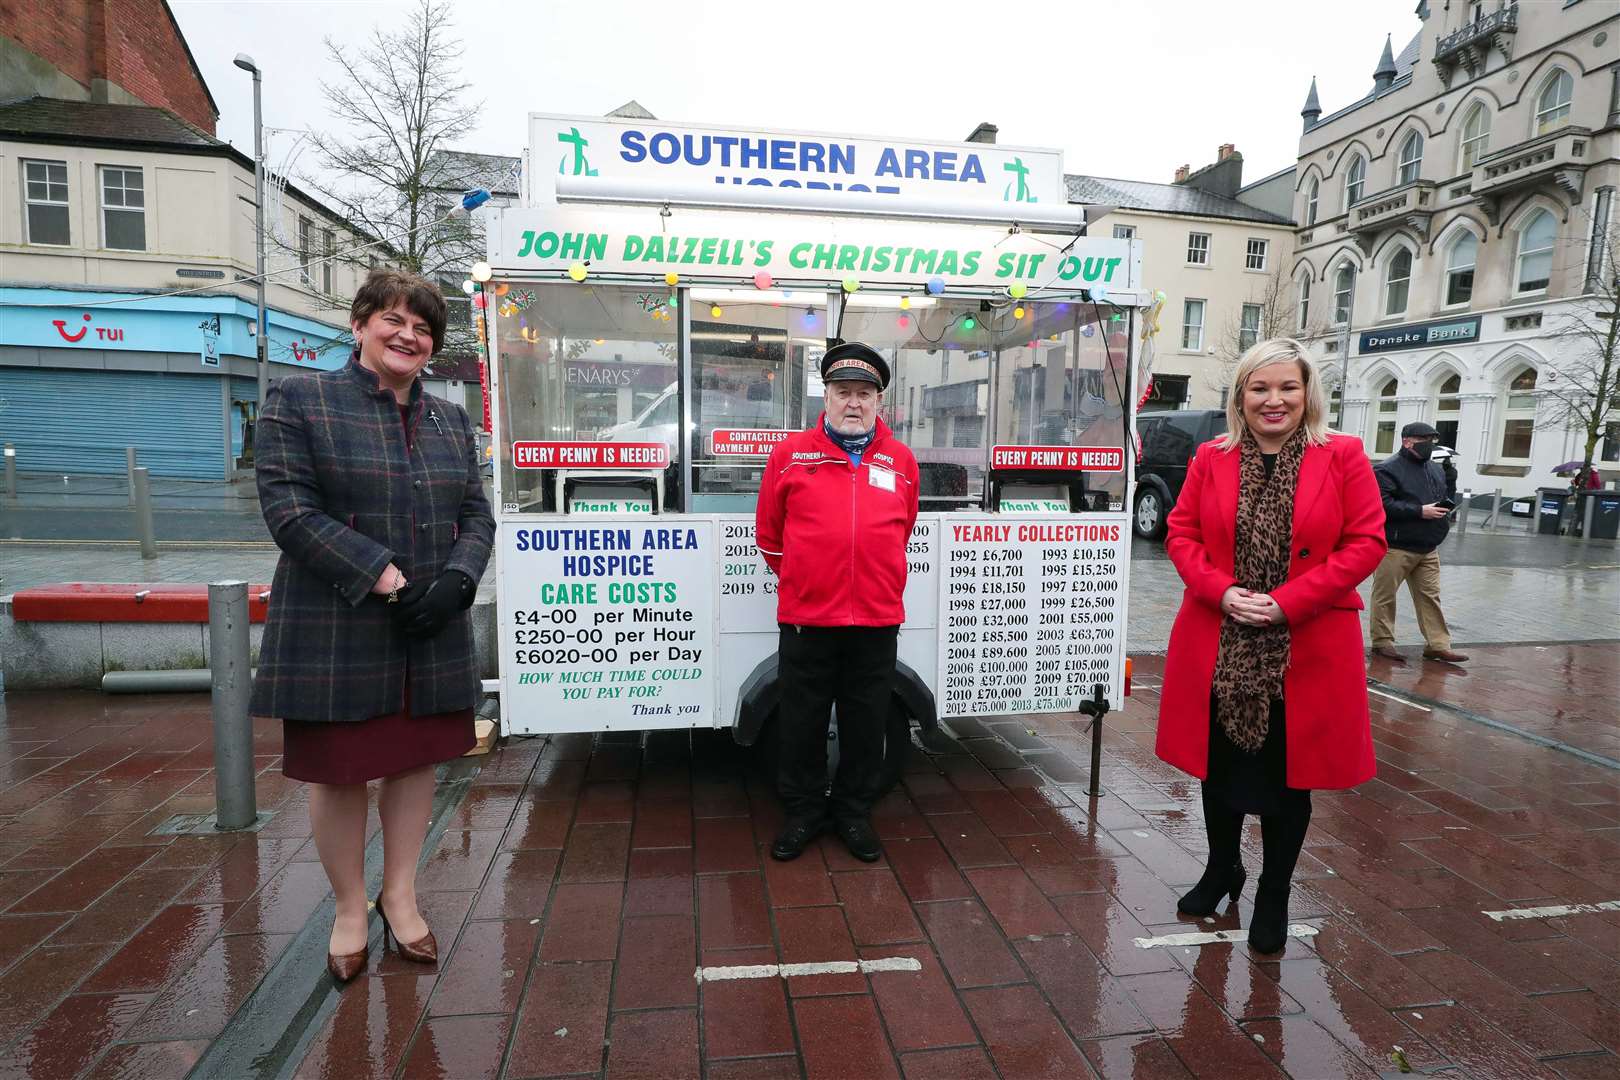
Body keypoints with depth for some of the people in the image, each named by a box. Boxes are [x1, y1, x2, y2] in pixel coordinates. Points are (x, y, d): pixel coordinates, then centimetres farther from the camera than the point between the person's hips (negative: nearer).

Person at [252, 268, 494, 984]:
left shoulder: (451, 420, 12)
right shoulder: (298, 400, -2)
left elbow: (476, 516, 9)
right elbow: (289, 510, -12)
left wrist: (455, 580, -11)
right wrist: (384, 577, -20)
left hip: (432, 632, 4)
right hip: (336, 634, -4)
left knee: (417, 760, 13)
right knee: (338, 771, 9)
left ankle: (399, 896, 33)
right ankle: (349, 910, 31)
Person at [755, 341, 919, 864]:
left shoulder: (901, 461, 7)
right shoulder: (791, 453, 2)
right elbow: (769, 534, 9)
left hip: (878, 620, 2)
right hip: (805, 618, -1)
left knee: (866, 721, 12)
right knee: (802, 721, 10)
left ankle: (854, 812, 30)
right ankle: (804, 812, 29)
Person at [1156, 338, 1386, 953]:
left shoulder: (1343, 456, -3)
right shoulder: (1210, 458, 3)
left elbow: (1366, 543, -7)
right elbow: (1181, 534, 3)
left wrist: (1288, 601, -16)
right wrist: (1222, 590, -13)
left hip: (1305, 649, -2)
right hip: (1218, 646, 2)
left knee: (1288, 773, 11)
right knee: (1219, 766, 16)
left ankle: (1274, 896, 32)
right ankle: (1222, 869, 40)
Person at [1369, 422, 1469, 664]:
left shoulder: (1436, 468, 14)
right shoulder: (1388, 469, -10)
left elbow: (1448, 501, 21)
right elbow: (1383, 504, -20)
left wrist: (1451, 479, 3)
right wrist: (1420, 511, -21)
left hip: (1427, 549, 7)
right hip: (1395, 547, -7)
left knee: (1430, 596, 10)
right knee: (1385, 596, 2)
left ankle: (1437, 644, 16)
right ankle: (1382, 642, 12)